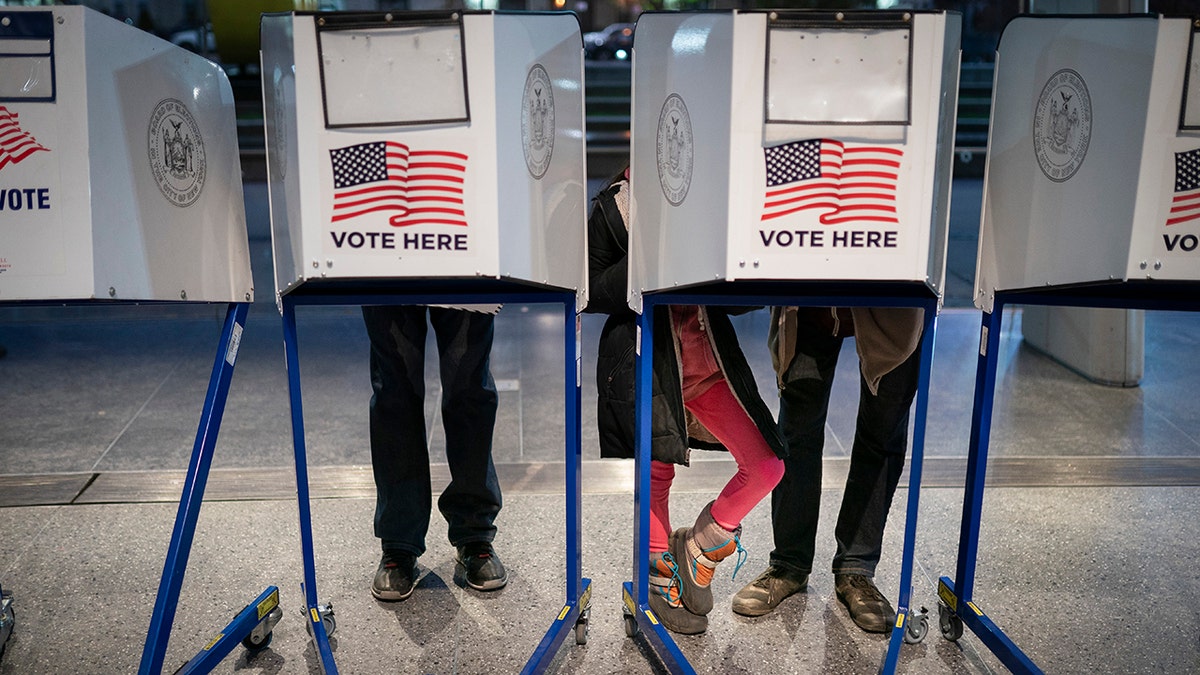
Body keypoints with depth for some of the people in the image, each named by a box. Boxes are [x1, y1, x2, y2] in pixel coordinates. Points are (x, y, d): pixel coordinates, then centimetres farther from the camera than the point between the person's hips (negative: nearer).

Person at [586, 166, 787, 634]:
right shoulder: (615, 205, -4)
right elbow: (592, 293, -6)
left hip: (708, 359, 3)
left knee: (766, 464, -3)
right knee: (654, 474, 10)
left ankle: (697, 547, 21)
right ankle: (662, 577, 34)